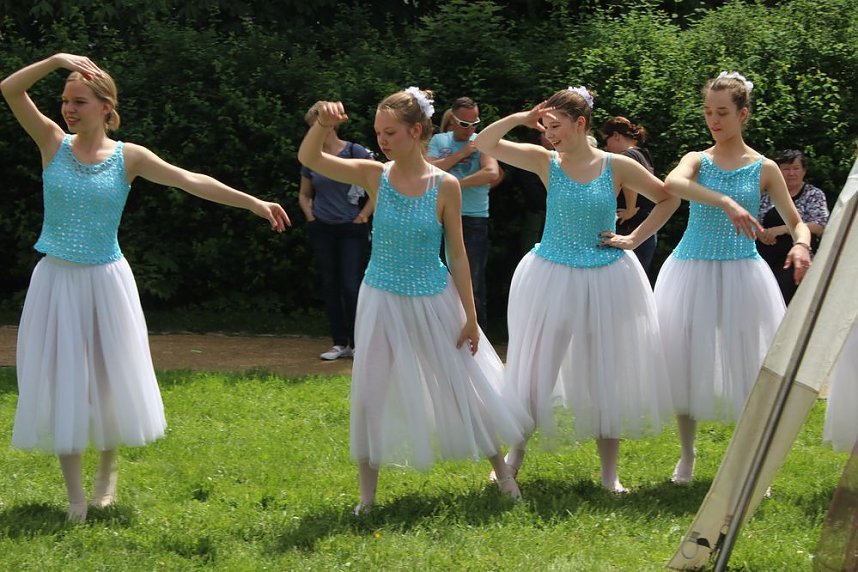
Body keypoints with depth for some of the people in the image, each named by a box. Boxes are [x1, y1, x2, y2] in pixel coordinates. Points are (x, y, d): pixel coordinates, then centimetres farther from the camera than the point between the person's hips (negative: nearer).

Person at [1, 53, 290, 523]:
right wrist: (58, 59, -24)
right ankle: (75, 494, 10)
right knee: (60, 383, 1)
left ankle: (107, 470, 32)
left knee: (110, 380, 6)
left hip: (105, 281, 0)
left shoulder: (127, 158, -4)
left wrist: (255, 203, -17)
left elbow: (193, 182, -10)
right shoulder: (53, 143, -2)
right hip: (56, 279, 0)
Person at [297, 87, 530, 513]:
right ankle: (367, 494, 15)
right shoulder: (375, 176, -8)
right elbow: (308, 158, -15)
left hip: (434, 302, -1)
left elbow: (456, 253, -4)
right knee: (369, 395, 1)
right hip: (383, 302, 1)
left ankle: (503, 472, 28)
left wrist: (470, 315, -2)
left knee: (467, 387, 8)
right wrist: (323, 124, -35)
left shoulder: (444, 186, -11)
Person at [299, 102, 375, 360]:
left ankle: (358, 343, 2)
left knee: (351, 287, -8)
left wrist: (364, 215, -7)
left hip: (352, 230, -4)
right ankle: (340, 343, 12)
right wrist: (310, 216, 4)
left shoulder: (356, 153, -7)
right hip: (322, 231, 4)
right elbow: (304, 194, 20)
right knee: (330, 287, 5)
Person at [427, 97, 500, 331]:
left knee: (474, 284, -2)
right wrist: (460, 154, -7)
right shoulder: (438, 141, 9)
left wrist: (457, 184, -13)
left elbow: (492, 173, -16)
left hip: (475, 221, -3)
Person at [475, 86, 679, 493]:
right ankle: (516, 452, 23)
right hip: (551, 277, 0)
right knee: (535, 366, 6)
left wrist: (634, 238, -1)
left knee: (606, 373, 6)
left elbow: (668, 199, 6)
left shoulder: (616, 167, -5)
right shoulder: (546, 162, -3)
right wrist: (523, 118, -18)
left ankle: (609, 471, 16)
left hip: (606, 280, 0)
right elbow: (485, 144, -8)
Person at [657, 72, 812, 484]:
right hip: (692, 273, 1)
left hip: (741, 277, -1)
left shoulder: (764, 168, 2)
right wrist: (726, 202, -37)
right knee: (687, 366, 3)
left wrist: (801, 245, -21)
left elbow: (796, 222, 4)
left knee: (747, 369, -2)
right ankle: (687, 457, 21)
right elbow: (672, 183, -22)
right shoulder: (698, 161, 2)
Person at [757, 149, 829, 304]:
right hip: (765, 255, 3)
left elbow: (820, 226, -7)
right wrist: (760, 233, -6)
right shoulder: (769, 194, 16)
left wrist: (783, 229, -14)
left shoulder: (814, 195, 6)